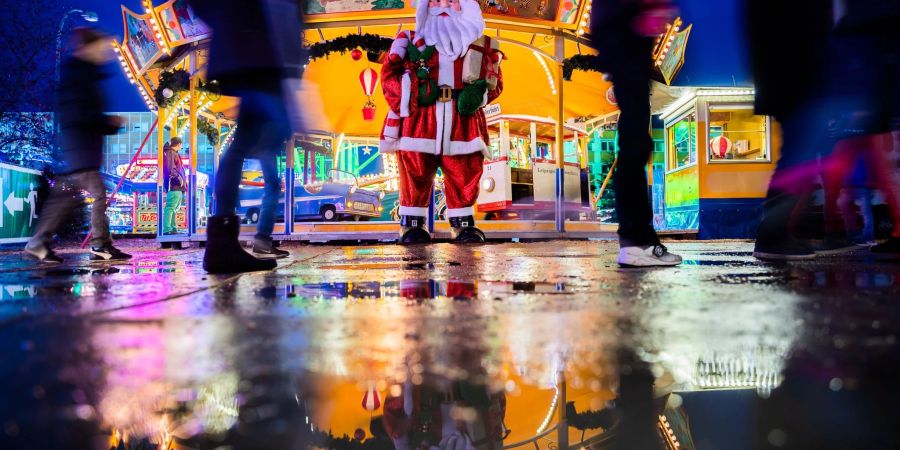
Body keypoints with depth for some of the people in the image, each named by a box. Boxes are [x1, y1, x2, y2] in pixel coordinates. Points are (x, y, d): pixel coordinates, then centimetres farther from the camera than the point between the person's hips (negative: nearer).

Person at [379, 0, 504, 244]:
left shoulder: (481, 46, 15)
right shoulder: (411, 41, 12)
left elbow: (494, 81, 18)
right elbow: (389, 73, 7)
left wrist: (478, 95, -2)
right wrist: (403, 101, -7)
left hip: (462, 122, 1)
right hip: (418, 118, -1)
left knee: (464, 175, 1)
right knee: (415, 174, 0)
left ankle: (463, 223, 13)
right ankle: (412, 224, 10)